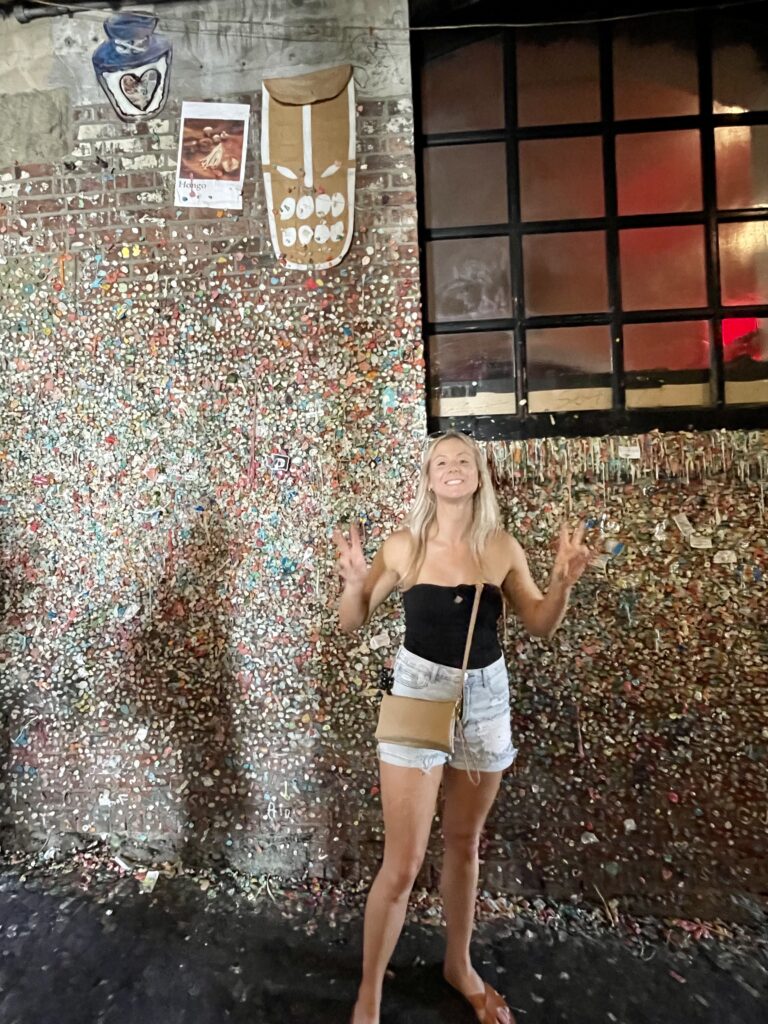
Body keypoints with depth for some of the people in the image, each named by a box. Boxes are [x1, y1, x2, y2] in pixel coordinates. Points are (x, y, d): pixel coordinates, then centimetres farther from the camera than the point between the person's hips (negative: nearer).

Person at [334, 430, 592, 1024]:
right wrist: (354, 579, -23)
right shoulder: (404, 547, -10)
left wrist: (564, 582, -13)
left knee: (465, 844, 22)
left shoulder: (503, 548, -4)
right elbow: (352, 623, -3)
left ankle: (460, 965, 47)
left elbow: (541, 626, 5)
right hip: (419, 694, -2)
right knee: (403, 862, 4)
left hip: (486, 696, 3)